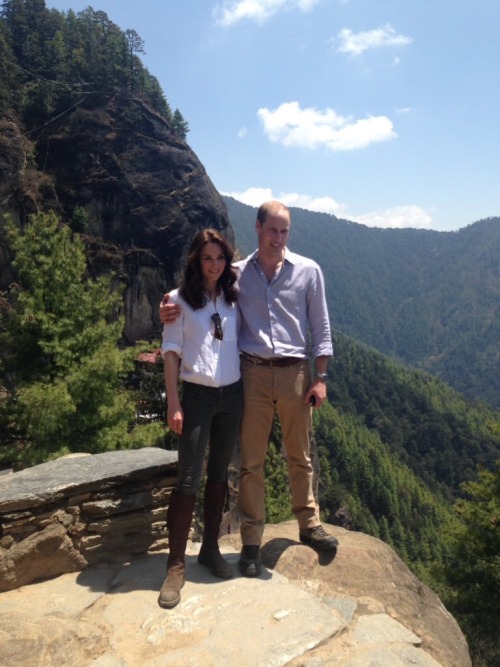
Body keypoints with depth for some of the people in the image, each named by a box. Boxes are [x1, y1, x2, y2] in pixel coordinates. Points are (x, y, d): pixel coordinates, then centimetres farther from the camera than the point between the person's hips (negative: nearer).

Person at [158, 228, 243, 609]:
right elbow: (171, 351, -5)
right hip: (197, 395, -4)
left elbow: (244, 342, 12)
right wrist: (174, 403, -10)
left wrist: (250, 392, 6)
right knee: (188, 480, -4)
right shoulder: (180, 299, -2)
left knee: (219, 474, 12)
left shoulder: (234, 297, 9)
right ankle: (176, 566, 6)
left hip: (232, 395, 4)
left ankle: (210, 549, 27)